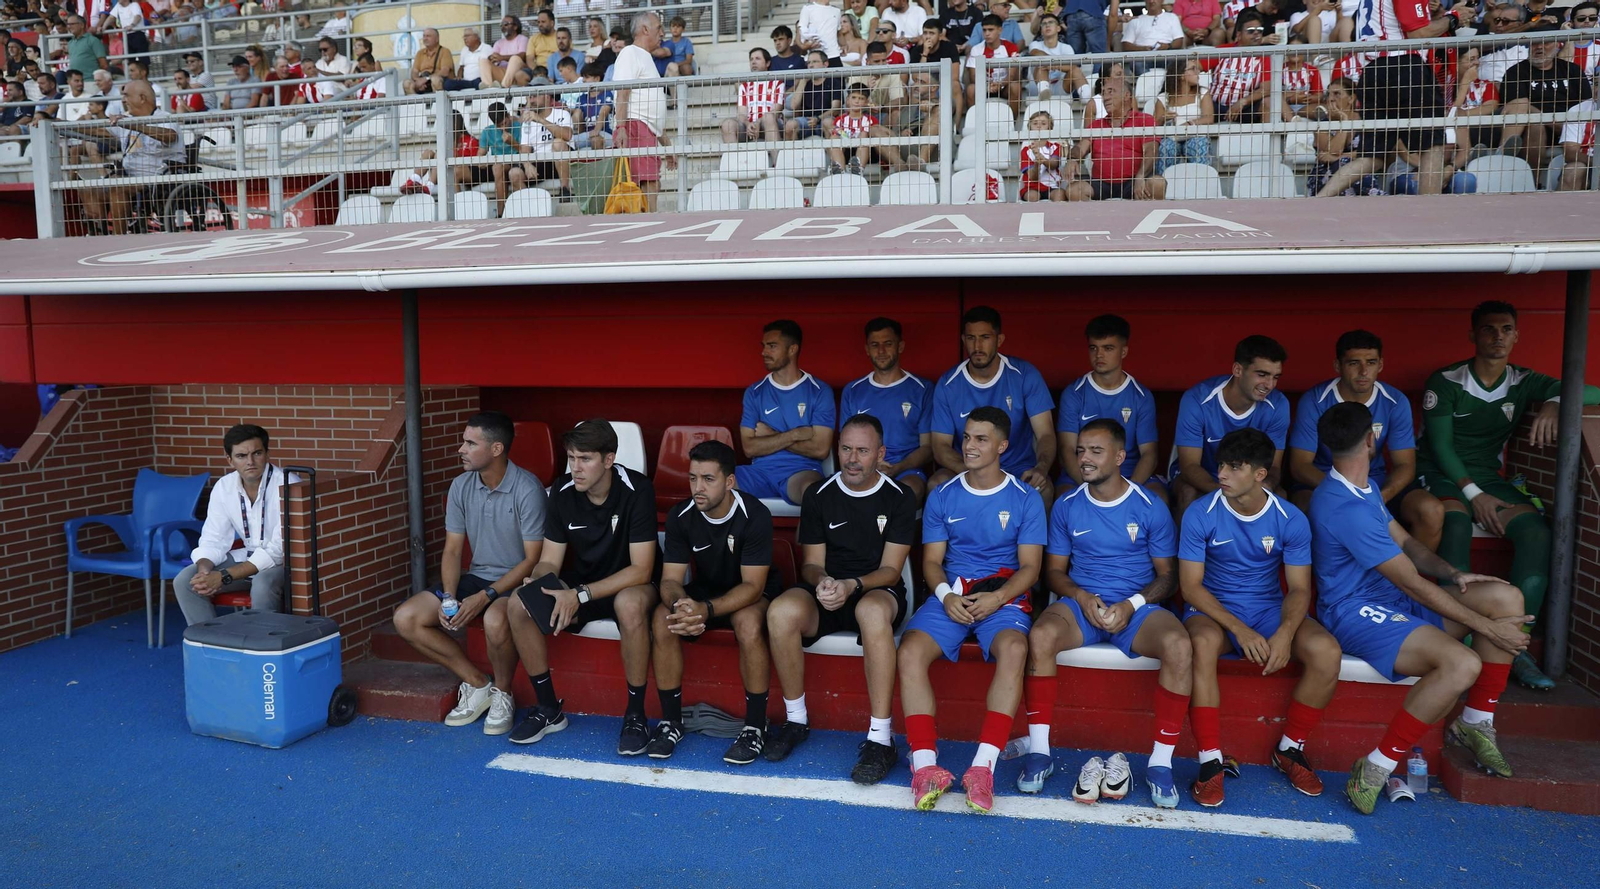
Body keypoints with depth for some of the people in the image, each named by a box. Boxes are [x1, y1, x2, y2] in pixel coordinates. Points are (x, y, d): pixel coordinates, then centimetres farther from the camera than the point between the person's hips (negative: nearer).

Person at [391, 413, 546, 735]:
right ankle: (476, 685, 3)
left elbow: (533, 560, -18)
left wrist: (485, 596, -25)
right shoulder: (461, 486, 0)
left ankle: (502, 694, -7)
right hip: (476, 577, 7)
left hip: (516, 582, -7)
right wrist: (448, 597, -13)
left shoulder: (527, 489, -19)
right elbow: (452, 550, 4)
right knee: (406, 618, -9)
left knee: (495, 621, -39)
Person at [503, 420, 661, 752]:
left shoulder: (636, 491, -22)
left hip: (630, 586, -5)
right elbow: (550, 561, -2)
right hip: (580, 588, 5)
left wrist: (581, 595, -32)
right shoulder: (562, 492, -7)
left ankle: (635, 715, -21)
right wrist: (536, 583, -27)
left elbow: (641, 570, -25)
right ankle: (549, 709, -1)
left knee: (630, 604, -39)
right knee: (518, 606, -18)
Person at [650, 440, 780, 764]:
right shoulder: (680, 516, -13)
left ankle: (755, 726, -20)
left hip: (749, 595, -4)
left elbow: (752, 586, -28)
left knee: (748, 623, -37)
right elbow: (671, 579, -13)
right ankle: (671, 721, -10)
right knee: (662, 620, -25)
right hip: (703, 590, 4)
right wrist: (679, 604, -39)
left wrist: (706, 610, -45)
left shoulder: (754, 516, -25)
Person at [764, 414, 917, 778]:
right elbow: (811, 563, 5)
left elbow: (890, 569, -6)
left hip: (877, 591, -2)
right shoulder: (818, 495, 4)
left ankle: (880, 739, -33)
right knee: (781, 611, -32)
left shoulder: (900, 498, -2)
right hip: (825, 593, 2)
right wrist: (821, 581, -20)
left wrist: (853, 585, -26)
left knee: (873, 611, -41)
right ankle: (796, 720, -11)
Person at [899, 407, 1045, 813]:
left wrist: (997, 598, -17)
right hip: (952, 594, 2)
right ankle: (925, 765, -28)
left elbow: (1030, 567, 1)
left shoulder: (1026, 499, 5)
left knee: (1014, 649, -35)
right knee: (910, 650, -27)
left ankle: (983, 767, -35)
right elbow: (932, 560, 8)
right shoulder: (942, 497, 10)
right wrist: (945, 595, -14)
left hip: (1004, 595, -2)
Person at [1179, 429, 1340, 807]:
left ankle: (1289, 750, -1)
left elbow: (1299, 588, -4)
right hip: (1213, 608, -2)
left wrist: (1285, 633, -25)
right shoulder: (1200, 514, -11)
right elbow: (1190, 585, -12)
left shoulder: (1291, 520, -5)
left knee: (1326, 651, -25)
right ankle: (1211, 762, -28)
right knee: (1202, 642, -38)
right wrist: (1240, 630, -25)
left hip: (1270, 608, 3)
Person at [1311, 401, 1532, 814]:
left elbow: (1405, 542, 18)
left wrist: (1454, 574, -3)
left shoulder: (1366, 489, 12)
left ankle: (1475, 722, 10)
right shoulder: (1346, 508, -24)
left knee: (1507, 597, 0)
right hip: (1356, 613, -10)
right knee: (1462, 663, -32)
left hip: (1393, 600, 10)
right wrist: (1488, 628, -12)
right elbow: (1411, 582, -20)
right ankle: (1376, 769, -22)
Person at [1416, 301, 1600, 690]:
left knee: (1537, 531, -23)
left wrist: (1555, 402, -21)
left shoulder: (1524, 384, 7)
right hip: (1441, 477, -4)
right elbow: (1440, 445, -9)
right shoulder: (1445, 382, -6)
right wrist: (1473, 493, -17)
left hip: (1488, 479, 4)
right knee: (1456, 526, -37)